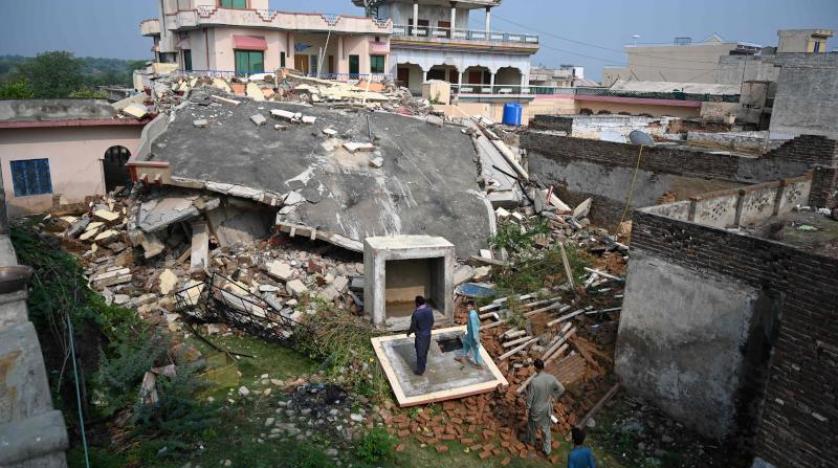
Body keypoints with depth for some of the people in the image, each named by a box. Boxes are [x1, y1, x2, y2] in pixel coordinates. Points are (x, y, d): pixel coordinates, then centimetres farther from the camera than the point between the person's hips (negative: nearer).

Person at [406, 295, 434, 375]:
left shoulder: (416, 313, -28)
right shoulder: (429, 309, -10)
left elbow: (413, 326, -18)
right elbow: (432, 321, 3)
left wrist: (409, 333, 1)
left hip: (420, 335, -6)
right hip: (428, 333, 6)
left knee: (420, 352, 8)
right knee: (425, 350, 26)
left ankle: (420, 370, 20)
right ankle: (424, 363, 47)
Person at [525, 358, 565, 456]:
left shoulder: (534, 381, -30)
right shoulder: (551, 378, -18)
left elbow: (530, 396, -20)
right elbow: (561, 389, -5)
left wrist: (527, 408, -4)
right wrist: (553, 397, 6)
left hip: (536, 408, -3)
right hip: (547, 407, 3)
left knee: (532, 425, 26)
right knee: (546, 427, 22)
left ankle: (531, 441, 50)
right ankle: (547, 449, 32)